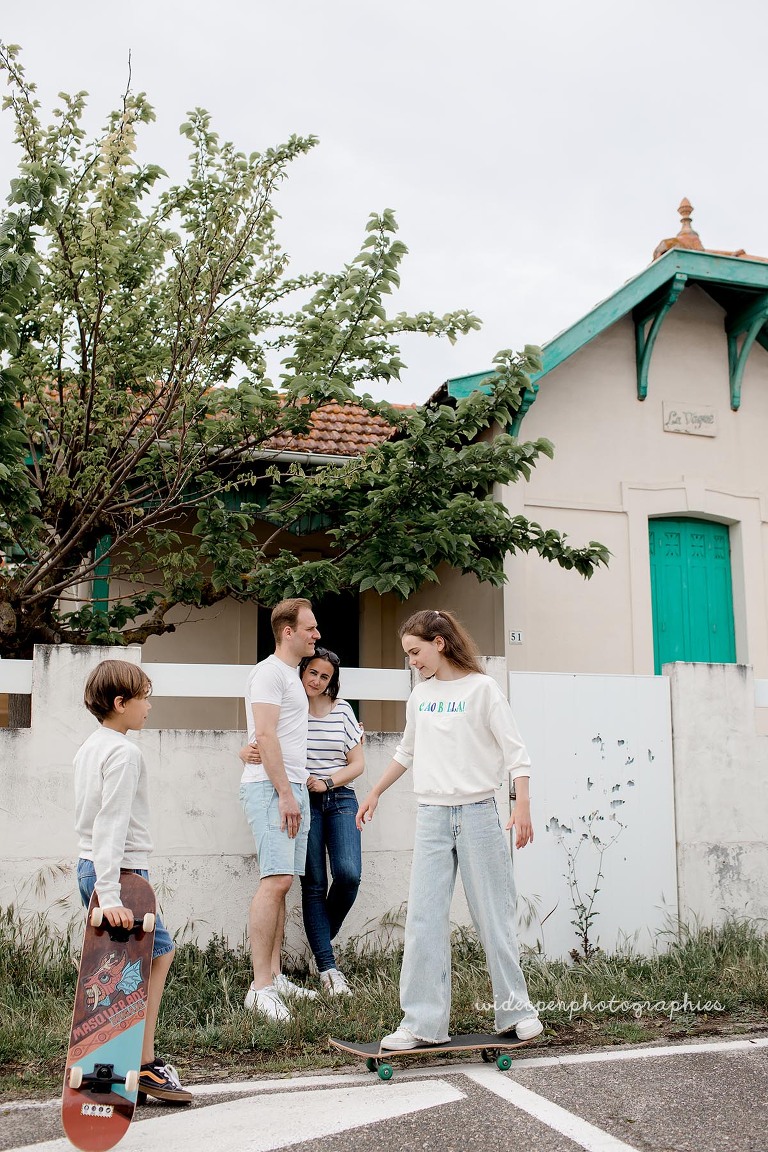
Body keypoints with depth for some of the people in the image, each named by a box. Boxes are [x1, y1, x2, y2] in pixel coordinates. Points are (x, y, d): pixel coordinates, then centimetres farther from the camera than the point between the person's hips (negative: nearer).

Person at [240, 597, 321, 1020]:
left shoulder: (292, 675, 22)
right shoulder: (269, 672, -8)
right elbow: (266, 736, -17)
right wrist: (285, 794, -19)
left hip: (293, 789, 10)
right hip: (270, 789, -10)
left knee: (280, 882, 9)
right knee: (276, 880, -16)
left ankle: (274, 977, 14)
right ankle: (260, 987, -15)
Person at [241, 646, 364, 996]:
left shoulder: (342, 710, 8)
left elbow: (357, 764, 9)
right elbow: (260, 745, -1)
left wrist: (326, 782, -8)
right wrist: (246, 752, -25)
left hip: (340, 798, 2)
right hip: (301, 801, -2)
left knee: (349, 874, -14)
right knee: (314, 883, -5)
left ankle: (322, 938, 13)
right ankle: (327, 967, 0)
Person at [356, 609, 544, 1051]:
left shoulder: (482, 688, -4)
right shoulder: (420, 696, 12)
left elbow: (515, 750, -6)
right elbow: (407, 753, 26)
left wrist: (523, 807, -16)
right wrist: (376, 793, 30)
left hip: (477, 814, -4)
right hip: (432, 816, 4)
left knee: (494, 916, 2)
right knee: (424, 919, -3)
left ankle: (515, 1008, 16)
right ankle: (423, 1022, 0)